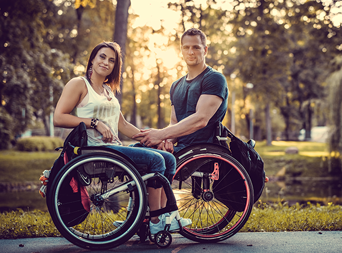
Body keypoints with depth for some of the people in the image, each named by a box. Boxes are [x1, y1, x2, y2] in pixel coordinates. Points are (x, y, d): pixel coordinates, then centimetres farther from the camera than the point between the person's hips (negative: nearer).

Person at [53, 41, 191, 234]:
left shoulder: (108, 90, 23)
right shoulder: (79, 84, 0)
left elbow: (123, 125, 21)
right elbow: (58, 118, -11)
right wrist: (94, 122, -17)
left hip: (115, 147, 8)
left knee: (169, 158, -3)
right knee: (154, 159, -21)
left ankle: (162, 216, -6)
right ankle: (155, 223, -15)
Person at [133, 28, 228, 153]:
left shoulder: (215, 79, -3)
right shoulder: (176, 86, 22)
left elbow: (201, 119, -16)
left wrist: (161, 134, -19)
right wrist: (168, 140, -6)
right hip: (180, 149, 7)